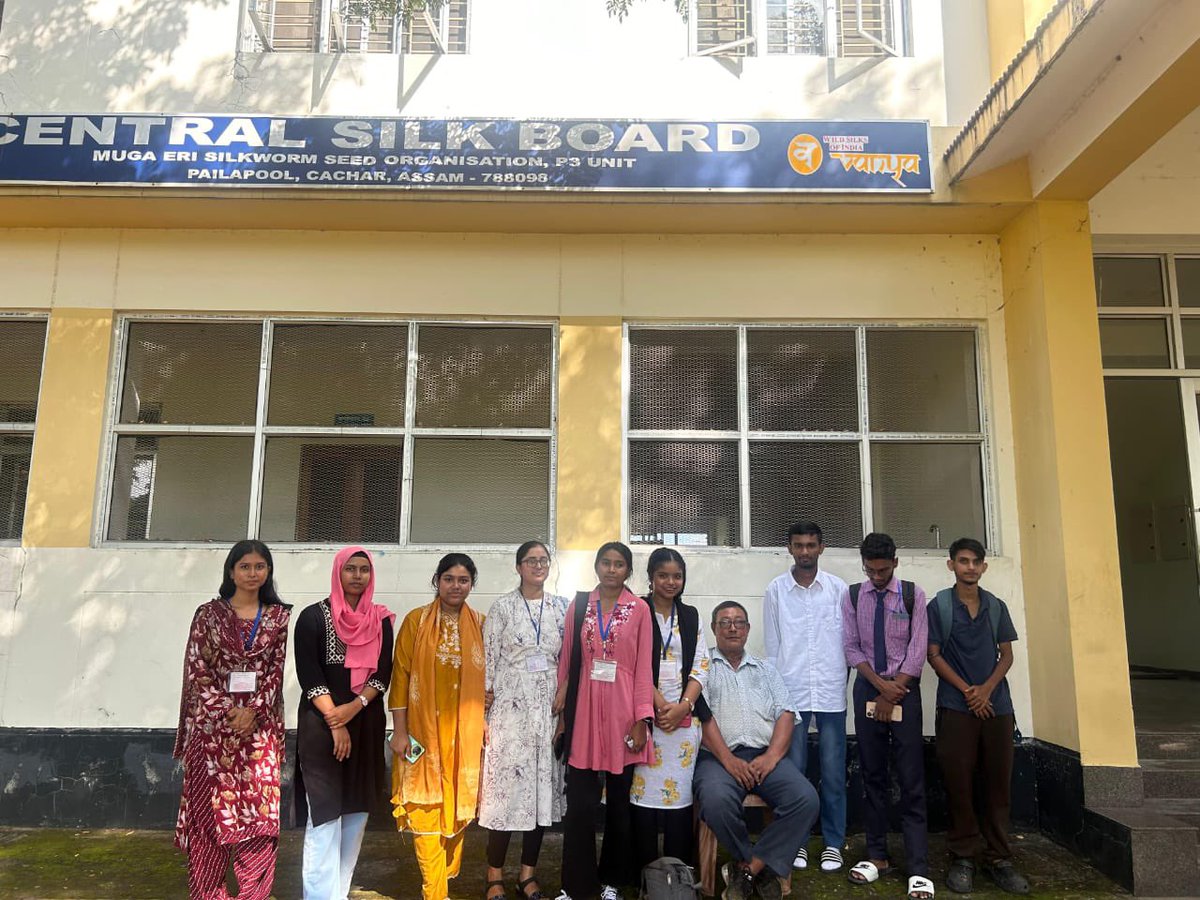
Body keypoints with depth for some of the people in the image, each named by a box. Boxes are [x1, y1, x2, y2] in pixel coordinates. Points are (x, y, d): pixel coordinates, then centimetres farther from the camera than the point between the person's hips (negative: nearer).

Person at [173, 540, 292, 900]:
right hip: (213, 724, -1)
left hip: (261, 726, 1)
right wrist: (228, 710, -11)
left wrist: (253, 710, -11)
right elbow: (197, 668, -2)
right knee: (211, 807, 3)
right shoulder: (209, 613, 3)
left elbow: (278, 668, 1)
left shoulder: (280, 615, 6)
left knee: (259, 809, 0)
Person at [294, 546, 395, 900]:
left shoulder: (380, 620, 6)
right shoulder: (314, 617, -3)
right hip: (321, 724, -4)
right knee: (325, 815, -8)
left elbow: (383, 673, 1)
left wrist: (354, 707, -15)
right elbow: (308, 675, -9)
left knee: (357, 811, 9)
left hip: (367, 724, 4)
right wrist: (335, 723, -14)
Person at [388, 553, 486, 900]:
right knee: (426, 806, -2)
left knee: (457, 805, 9)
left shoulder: (480, 624, 5)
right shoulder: (416, 621, -2)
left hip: (465, 732, 2)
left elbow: (487, 677, 9)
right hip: (424, 730, -2)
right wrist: (399, 730, -6)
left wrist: (487, 723, 4)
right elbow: (401, 674, -3)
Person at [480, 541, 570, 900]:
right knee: (506, 784, -2)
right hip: (510, 708, -3)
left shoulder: (561, 606, 7)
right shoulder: (502, 607, 0)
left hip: (549, 709, 3)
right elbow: (487, 660, -2)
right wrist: (482, 714, -5)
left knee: (543, 785, 7)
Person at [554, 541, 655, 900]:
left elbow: (643, 667, -2)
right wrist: (560, 713, 4)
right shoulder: (579, 605, 5)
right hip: (584, 712, 1)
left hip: (621, 712, -1)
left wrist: (641, 720, -7)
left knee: (619, 801, 11)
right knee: (579, 803, 1)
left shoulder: (639, 609, 0)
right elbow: (566, 660, 7)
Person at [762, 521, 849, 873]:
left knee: (833, 773, 6)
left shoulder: (839, 589, 3)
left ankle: (833, 842, 20)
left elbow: (848, 640, 7)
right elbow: (772, 646, 5)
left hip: (831, 693, 0)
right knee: (793, 771, 5)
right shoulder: (775, 590, 2)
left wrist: (840, 680, 4)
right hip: (790, 694, 0)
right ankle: (797, 841, 19)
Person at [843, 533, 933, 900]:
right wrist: (880, 685, -10)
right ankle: (877, 856, 16)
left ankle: (919, 869, -1)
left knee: (911, 780, -4)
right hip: (868, 689, 2)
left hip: (904, 690, -2)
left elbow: (918, 650, -6)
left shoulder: (913, 595, -3)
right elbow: (851, 647, 1)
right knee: (872, 775, 7)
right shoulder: (853, 596, 3)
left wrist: (893, 692, -10)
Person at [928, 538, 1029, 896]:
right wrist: (966, 690, -10)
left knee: (999, 783, 6)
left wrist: (987, 688, -7)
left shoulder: (996, 607, 10)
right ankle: (963, 857, 11)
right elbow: (933, 655, -1)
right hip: (955, 707, -3)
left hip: (997, 705, 3)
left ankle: (998, 858, 17)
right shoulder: (938, 605, 1)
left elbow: (1006, 654, 9)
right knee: (959, 784, 0)